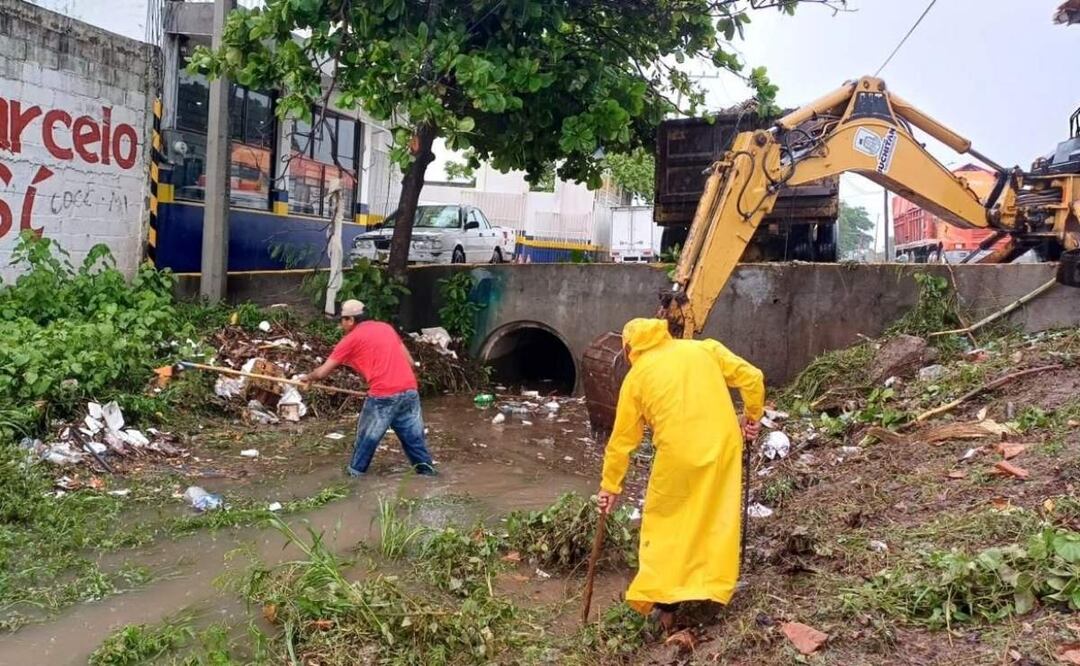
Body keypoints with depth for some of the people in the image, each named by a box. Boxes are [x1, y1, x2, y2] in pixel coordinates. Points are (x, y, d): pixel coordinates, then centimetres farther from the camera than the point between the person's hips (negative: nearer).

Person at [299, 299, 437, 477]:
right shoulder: (386, 327, 19)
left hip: (383, 395, -4)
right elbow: (409, 361, 17)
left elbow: (322, 373, 10)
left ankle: (356, 472, 25)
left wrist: (307, 377, 29)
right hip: (409, 390, 5)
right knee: (413, 435, 15)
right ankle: (426, 468, 17)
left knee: (367, 437, 14)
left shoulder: (351, 339, 5)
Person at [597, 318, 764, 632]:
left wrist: (610, 485, 19)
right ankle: (715, 590, 21)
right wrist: (752, 417, 19)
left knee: (664, 523, 11)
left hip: (678, 454, -2)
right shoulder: (704, 348, 12)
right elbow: (751, 378, 4)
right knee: (718, 519, 16)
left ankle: (664, 601, 9)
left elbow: (622, 438, 11)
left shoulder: (636, 376, 8)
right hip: (723, 444, 2)